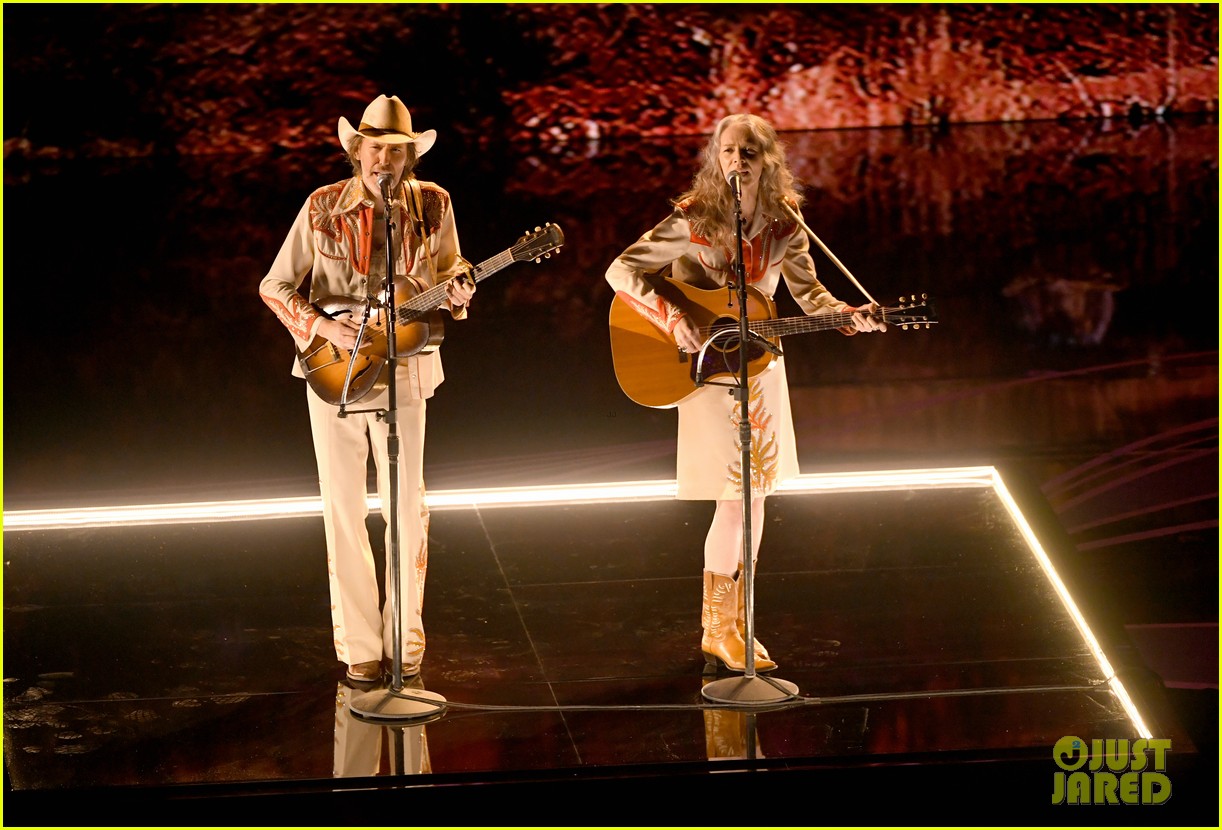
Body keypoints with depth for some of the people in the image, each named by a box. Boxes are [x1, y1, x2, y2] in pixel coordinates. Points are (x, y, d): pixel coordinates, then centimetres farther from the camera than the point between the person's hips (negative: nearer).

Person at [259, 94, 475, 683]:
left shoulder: (432, 205, -1)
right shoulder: (323, 208, -4)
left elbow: (448, 271, 12)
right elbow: (274, 286, 0)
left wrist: (457, 290, -12)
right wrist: (324, 327, -15)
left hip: (402, 373, 1)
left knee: (406, 508, 2)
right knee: (344, 510, 3)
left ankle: (405, 641, 15)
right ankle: (359, 646, 11)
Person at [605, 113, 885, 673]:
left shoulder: (782, 224, -2)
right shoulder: (692, 221, -15)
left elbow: (808, 292, 7)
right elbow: (621, 270, -15)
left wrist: (850, 316, -12)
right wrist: (673, 317, -27)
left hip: (760, 368, 5)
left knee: (754, 497, 8)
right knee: (734, 499, -10)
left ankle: (736, 626, 19)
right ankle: (717, 631, 3)